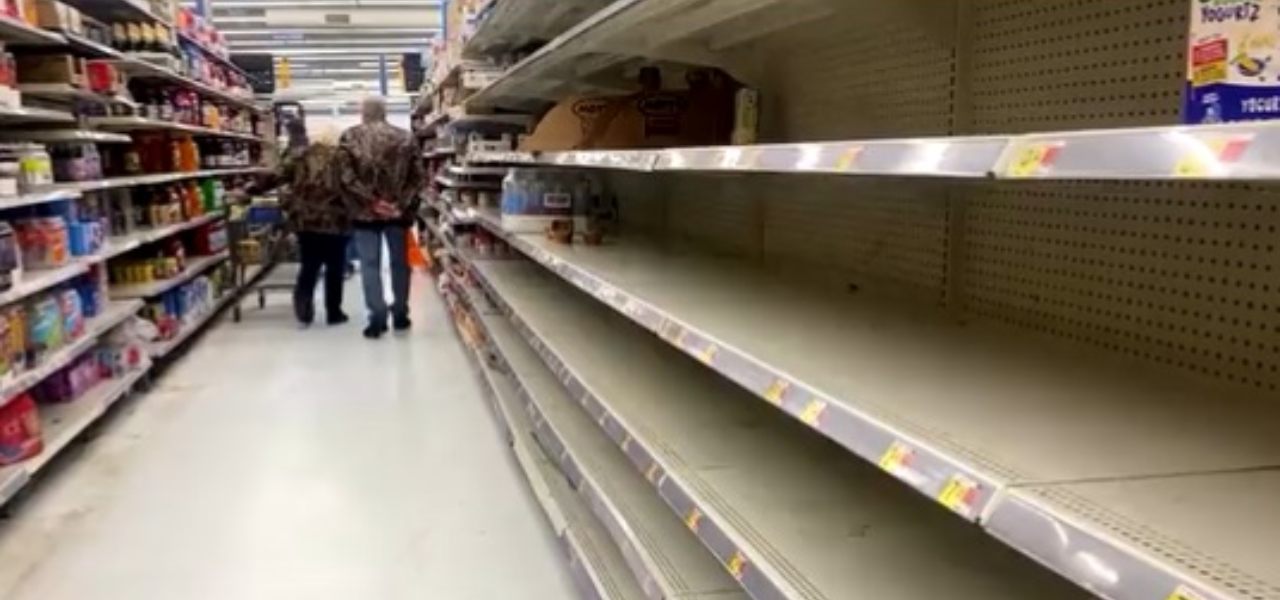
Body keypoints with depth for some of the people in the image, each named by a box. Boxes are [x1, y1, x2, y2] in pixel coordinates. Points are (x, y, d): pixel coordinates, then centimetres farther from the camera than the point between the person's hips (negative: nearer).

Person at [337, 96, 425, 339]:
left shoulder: (349, 137, -1)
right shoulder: (404, 137, 3)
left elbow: (347, 177, -10)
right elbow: (417, 175, -3)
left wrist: (371, 201, -11)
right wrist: (404, 205, -4)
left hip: (364, 212, -2)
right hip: (398, 210, 2)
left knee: (370, 264, 3)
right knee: (400, 262, 13)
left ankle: (377, 319, 0)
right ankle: (400, 315, 19)